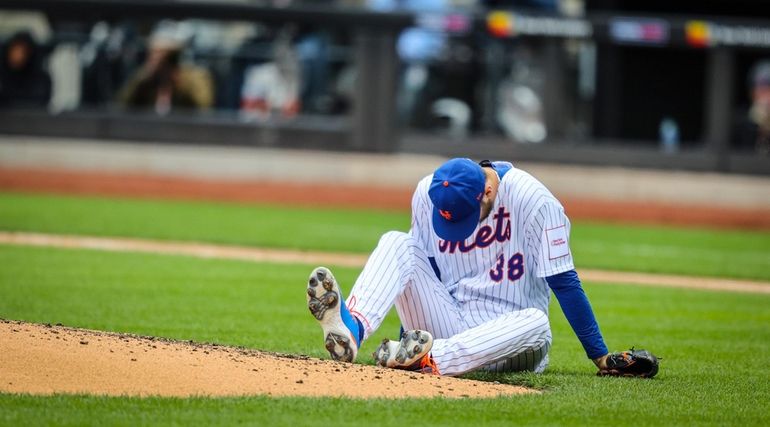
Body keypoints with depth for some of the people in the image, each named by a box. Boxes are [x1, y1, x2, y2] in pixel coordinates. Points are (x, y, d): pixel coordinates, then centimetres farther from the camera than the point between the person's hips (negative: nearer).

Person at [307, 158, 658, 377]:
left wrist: (601, 357, -13)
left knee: (535, 323, -37)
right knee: (397, 245, -17)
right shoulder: (428, 194, -5)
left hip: (504, 337, -3)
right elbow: (420, 269, 8)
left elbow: (564, 282, -14)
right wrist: (409, 338, 9)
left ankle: (430, 359, -53)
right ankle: (350, 332, -45)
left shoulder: (533, 200, -16)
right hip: (444, 324, 3)